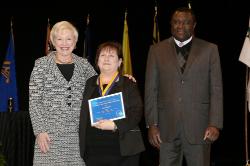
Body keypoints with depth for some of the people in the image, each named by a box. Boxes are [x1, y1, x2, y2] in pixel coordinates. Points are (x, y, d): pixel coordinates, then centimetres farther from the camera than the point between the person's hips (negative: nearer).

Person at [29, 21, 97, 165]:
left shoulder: (83, 64, 11)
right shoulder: (42, 64, 3)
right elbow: (34, 101, 1)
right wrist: (40, 131, -7)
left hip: (78, 135, 2)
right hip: (50, 134, -2)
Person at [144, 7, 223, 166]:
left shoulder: (209, 50, 4)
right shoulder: (157, 50, 8)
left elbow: (216, 90, 1)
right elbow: (151, 90, 6)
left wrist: (215, 124, -7)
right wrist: (152, 124, 0)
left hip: (199, 128, -1)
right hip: (167, 128, 1)